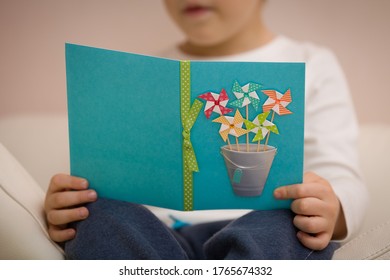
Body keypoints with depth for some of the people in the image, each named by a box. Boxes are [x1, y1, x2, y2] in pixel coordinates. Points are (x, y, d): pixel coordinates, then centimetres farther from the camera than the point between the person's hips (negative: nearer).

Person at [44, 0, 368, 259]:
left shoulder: (311, 65, 13)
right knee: (99, 214, -28)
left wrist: (330, 211, -22)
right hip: (157, 235, 2)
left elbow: (341, 178, 2)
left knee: (285, 227, -33)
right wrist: (68, 208, -10)